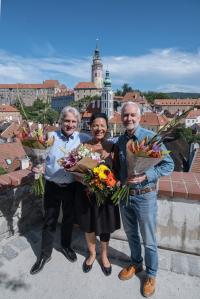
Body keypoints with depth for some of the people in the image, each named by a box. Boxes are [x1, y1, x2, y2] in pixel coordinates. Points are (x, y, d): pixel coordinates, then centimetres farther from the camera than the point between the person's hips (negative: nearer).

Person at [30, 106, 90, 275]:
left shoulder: (83, 139, -5)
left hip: (72, 186, 1)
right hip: (52, 186, -1)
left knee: (69, 218, 20)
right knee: (50, 221, 13)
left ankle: (66, 246, 45)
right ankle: (45, 254, 35)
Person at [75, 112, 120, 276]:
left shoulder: (112, 147, -6)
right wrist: (86, 185, -15)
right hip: (86, 193, 1)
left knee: (105, 226, 17)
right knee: (88, 225, 19)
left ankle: (104, 255, 46)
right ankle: (92, 253, 48)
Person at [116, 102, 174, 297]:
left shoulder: (151, 137, -14)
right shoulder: (120, 141, 2)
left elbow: (169, 165, -14)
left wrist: (146, 176, -25)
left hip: (145, 196, -5)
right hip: (124, 194, 5)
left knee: (148, 240, 12)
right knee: (131, 234, 23)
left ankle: (151, 274, 38)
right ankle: (136, 264, 48)